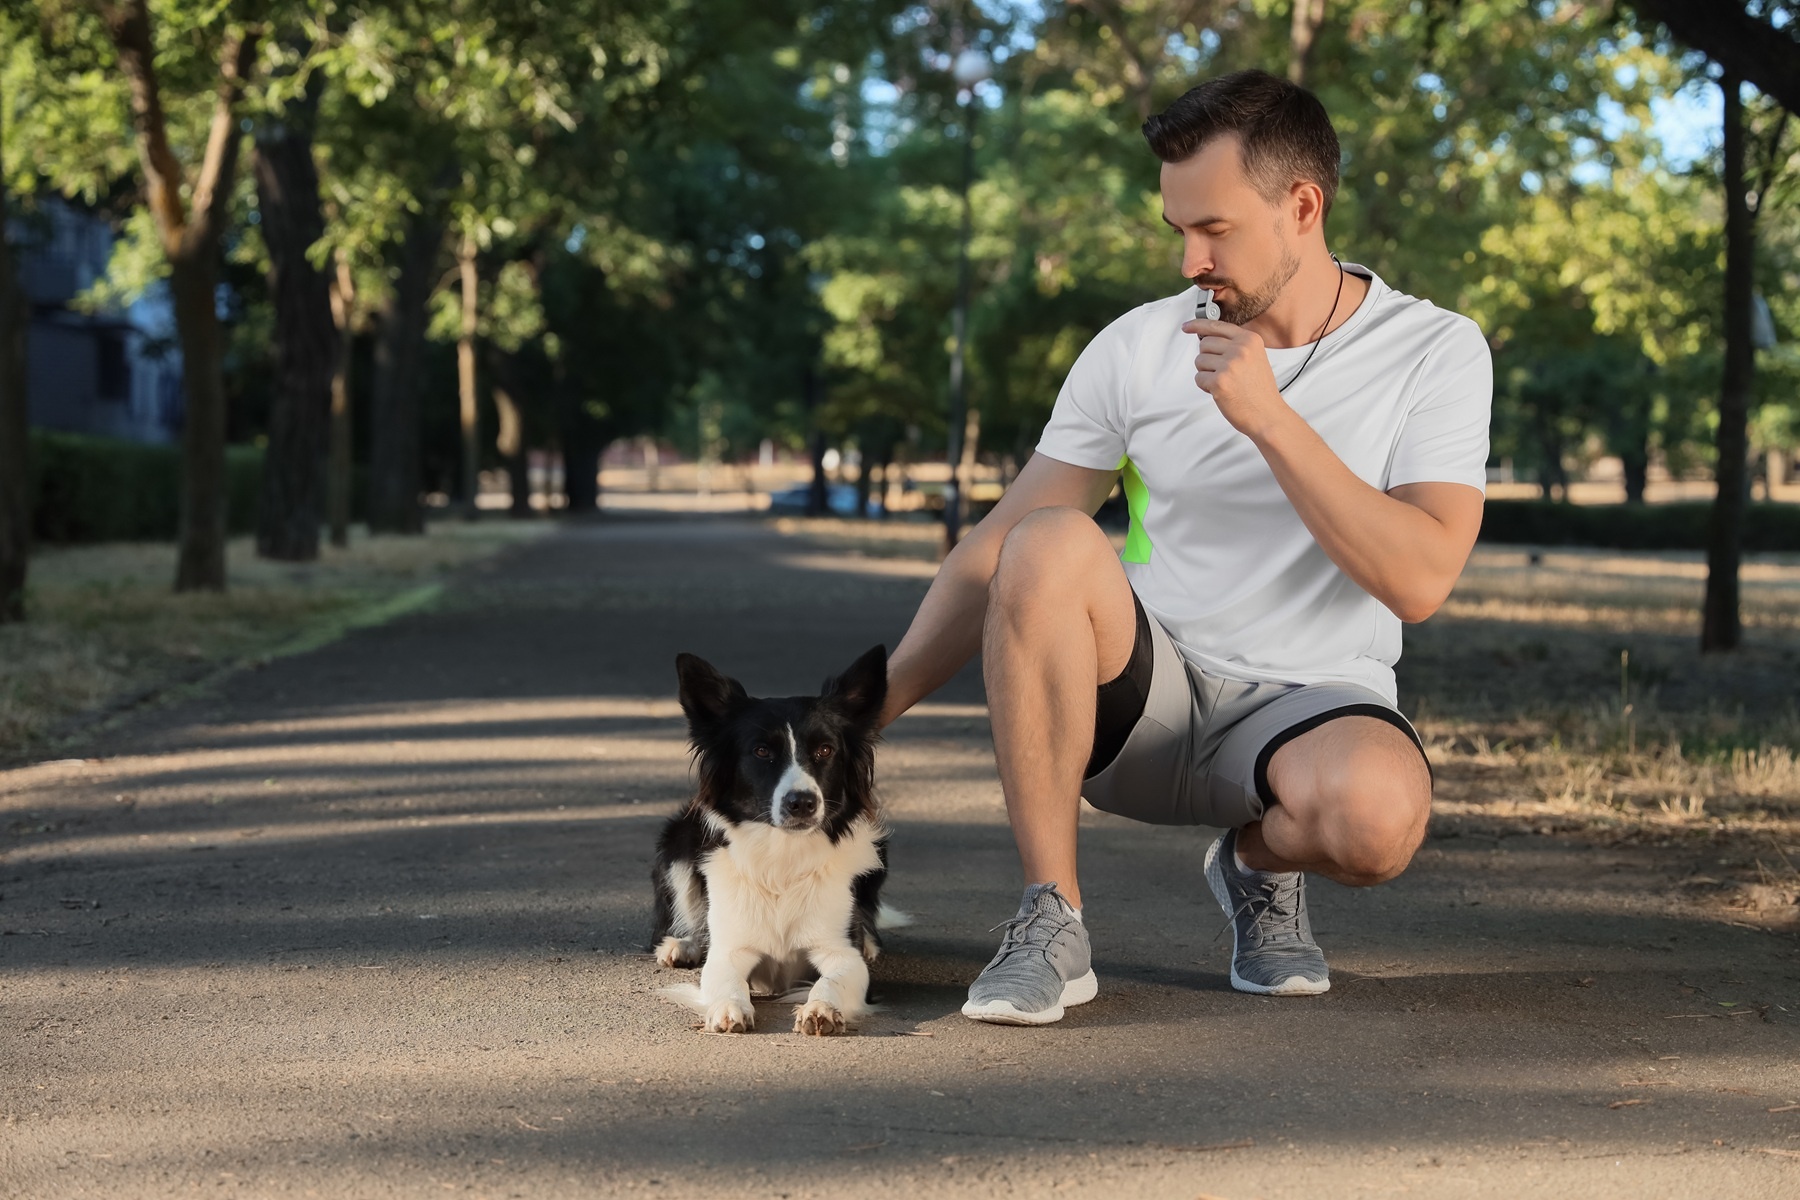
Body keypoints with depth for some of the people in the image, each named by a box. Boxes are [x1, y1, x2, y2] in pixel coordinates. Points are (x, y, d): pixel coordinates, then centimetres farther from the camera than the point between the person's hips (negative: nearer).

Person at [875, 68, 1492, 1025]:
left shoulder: (1437, 353, -5)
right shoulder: (1137, 348, -1)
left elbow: (1419, 580, -17)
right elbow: (997, 550, 1)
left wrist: (1270, 418, -23)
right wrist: (865, 715, -8)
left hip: (1312, 704, -1)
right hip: (1144, 698, 2)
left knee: (1377, 811, -38)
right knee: (1052, 545, -31)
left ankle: (1261, 860, 2)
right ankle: (1050, 924, -21)